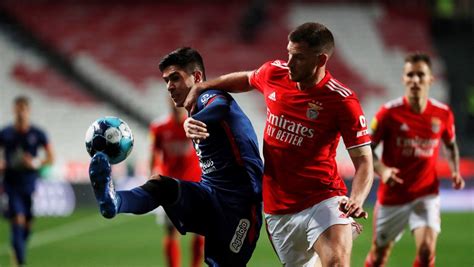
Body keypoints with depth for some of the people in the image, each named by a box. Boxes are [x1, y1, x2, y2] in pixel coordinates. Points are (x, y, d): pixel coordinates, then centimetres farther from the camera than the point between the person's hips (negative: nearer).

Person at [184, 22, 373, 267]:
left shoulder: (342, 100, -14)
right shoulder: (274, 73, -1)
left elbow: (364, 161, -12)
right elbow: (245, 79, 25)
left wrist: (356, 201, -29)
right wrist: (200, 87, 17)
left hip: (323, 200, -5)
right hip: (278, 208, 5)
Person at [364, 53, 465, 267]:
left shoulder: (443, 114, -5)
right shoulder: (389, 112, -13)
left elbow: (451, 145, 15)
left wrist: (455, 171, -3)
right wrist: (382, 170, -25)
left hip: (426, 195, 1)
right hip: (392, 195, 0)